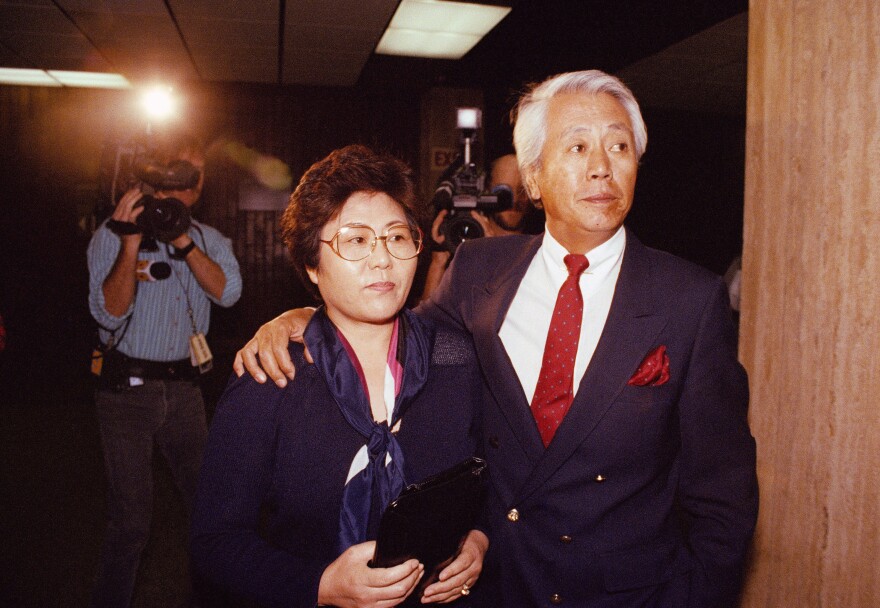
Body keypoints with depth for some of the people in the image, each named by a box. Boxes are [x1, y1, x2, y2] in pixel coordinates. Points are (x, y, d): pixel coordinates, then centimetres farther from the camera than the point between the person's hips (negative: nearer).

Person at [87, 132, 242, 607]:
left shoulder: (209, 240, 5)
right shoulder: (111, 235, -3)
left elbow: (227, 292, -13)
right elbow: (109, 313, -14)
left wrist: (182, 240, -22)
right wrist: (132, 244, -24)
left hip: (183, 386, 3)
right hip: (126, 386, -3)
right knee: (130, 519, 0)